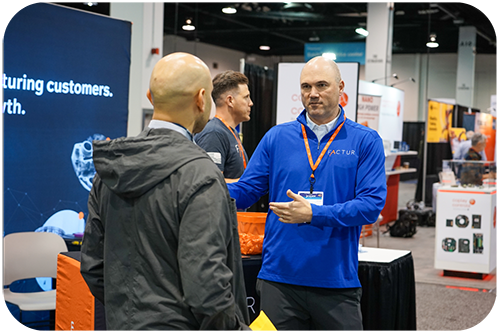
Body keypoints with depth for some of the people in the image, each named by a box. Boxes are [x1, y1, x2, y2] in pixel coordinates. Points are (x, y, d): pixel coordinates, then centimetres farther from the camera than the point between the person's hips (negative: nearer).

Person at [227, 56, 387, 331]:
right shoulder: (276, 137, 6)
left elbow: (372, 204, -10)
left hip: (337, 280, -1)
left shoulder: (365, 141, -1)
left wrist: (314, 214, -20)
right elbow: (245, 190, 5)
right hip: (279, 277, 2)